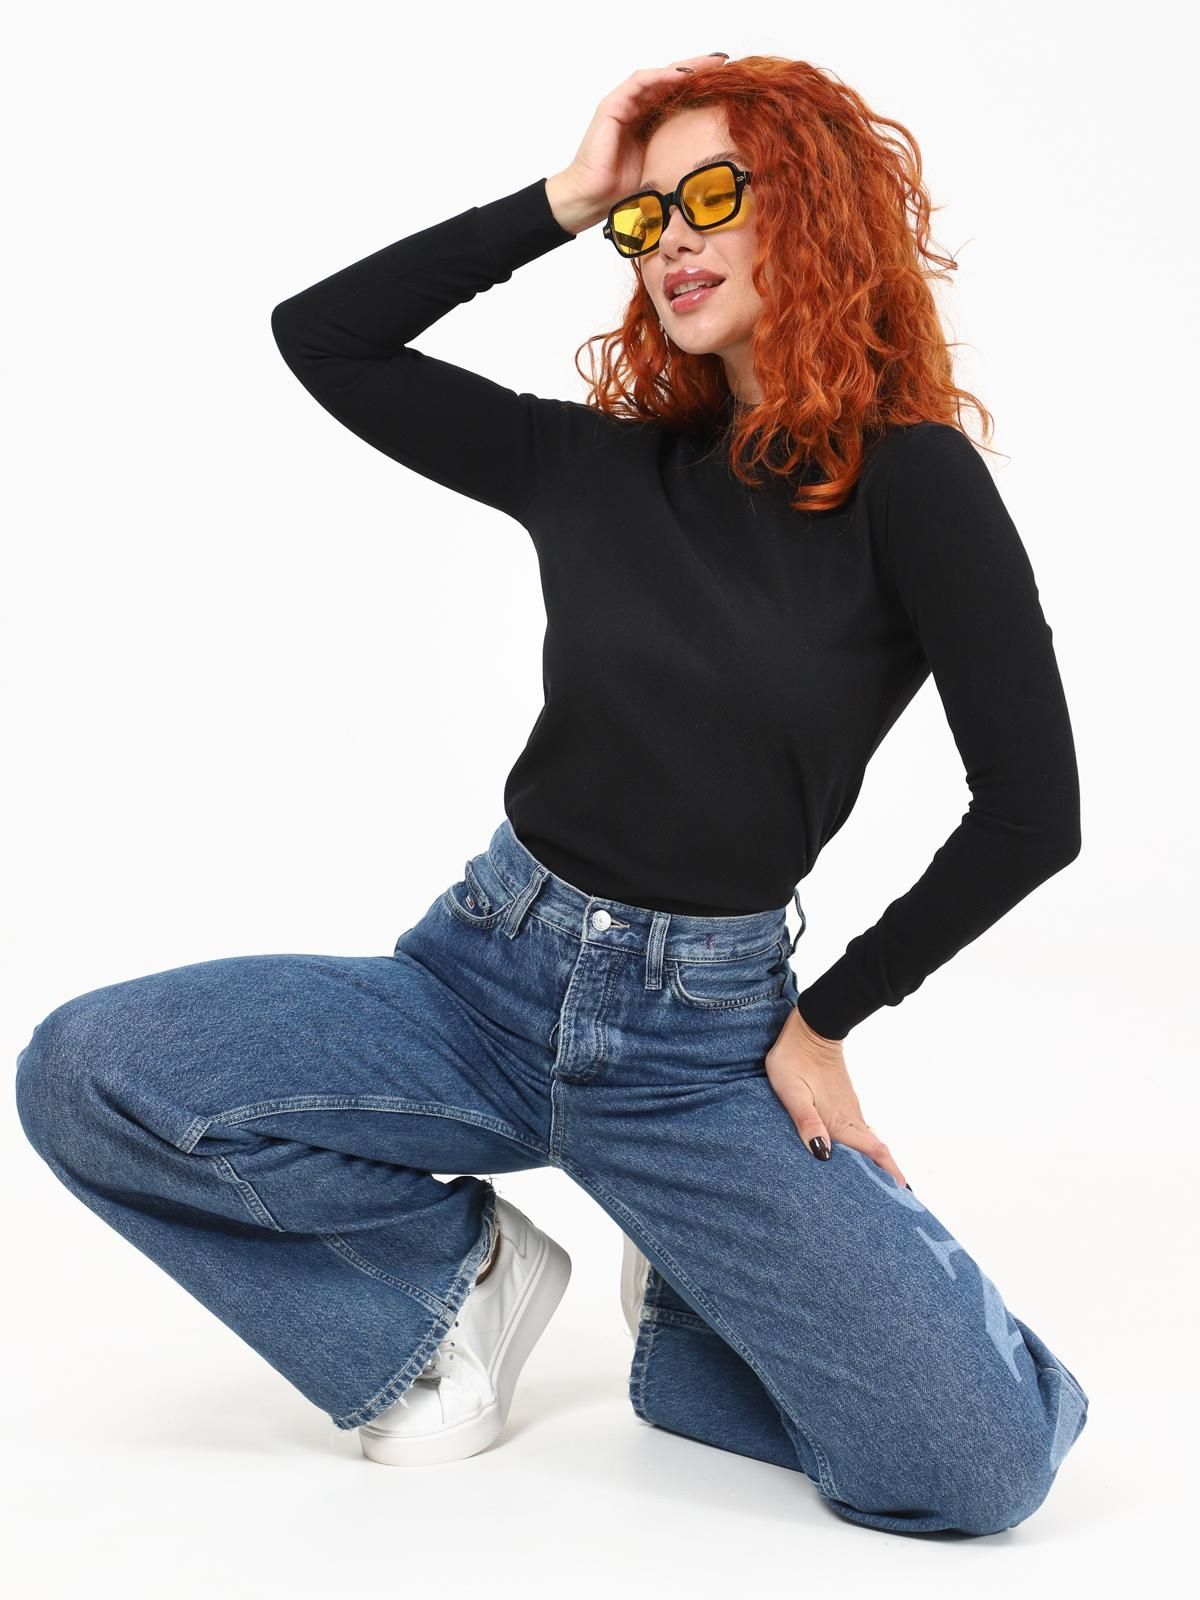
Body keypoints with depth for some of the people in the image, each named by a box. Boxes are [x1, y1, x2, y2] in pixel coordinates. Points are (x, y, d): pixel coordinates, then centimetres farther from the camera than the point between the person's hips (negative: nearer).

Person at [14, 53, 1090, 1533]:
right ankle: (457, 1273, 7)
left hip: (700, 1042, -3)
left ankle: (696, 1310, 15)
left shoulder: (907, 480, -6)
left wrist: (825, 1021, -2)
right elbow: (317, 336, 5)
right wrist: (562, 200, 2)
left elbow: (1031, 811, -6)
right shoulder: (600, 464, 6)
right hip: (488, 970, 3)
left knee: (986, 1468, -17)